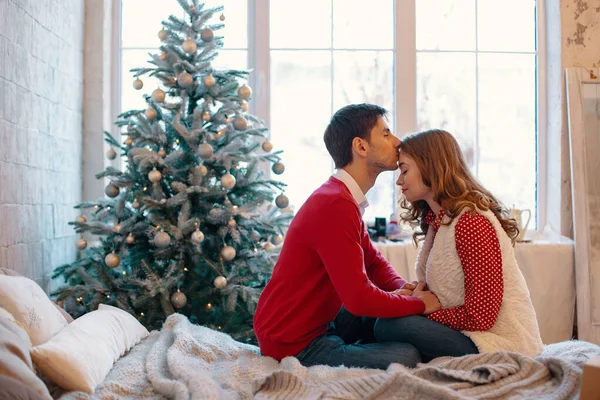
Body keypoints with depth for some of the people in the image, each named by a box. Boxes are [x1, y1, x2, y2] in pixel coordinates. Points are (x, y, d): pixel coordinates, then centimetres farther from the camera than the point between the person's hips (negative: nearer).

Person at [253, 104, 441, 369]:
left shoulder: (342, 198, 9)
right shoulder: (337, 205, -25)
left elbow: (373, 261, 14)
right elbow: (359, 298, -27)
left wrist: (402, 288, -7)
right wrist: (420, 303, -13)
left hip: (316, 322, 10)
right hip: (292, 344, -10)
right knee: (407, 357, -19)